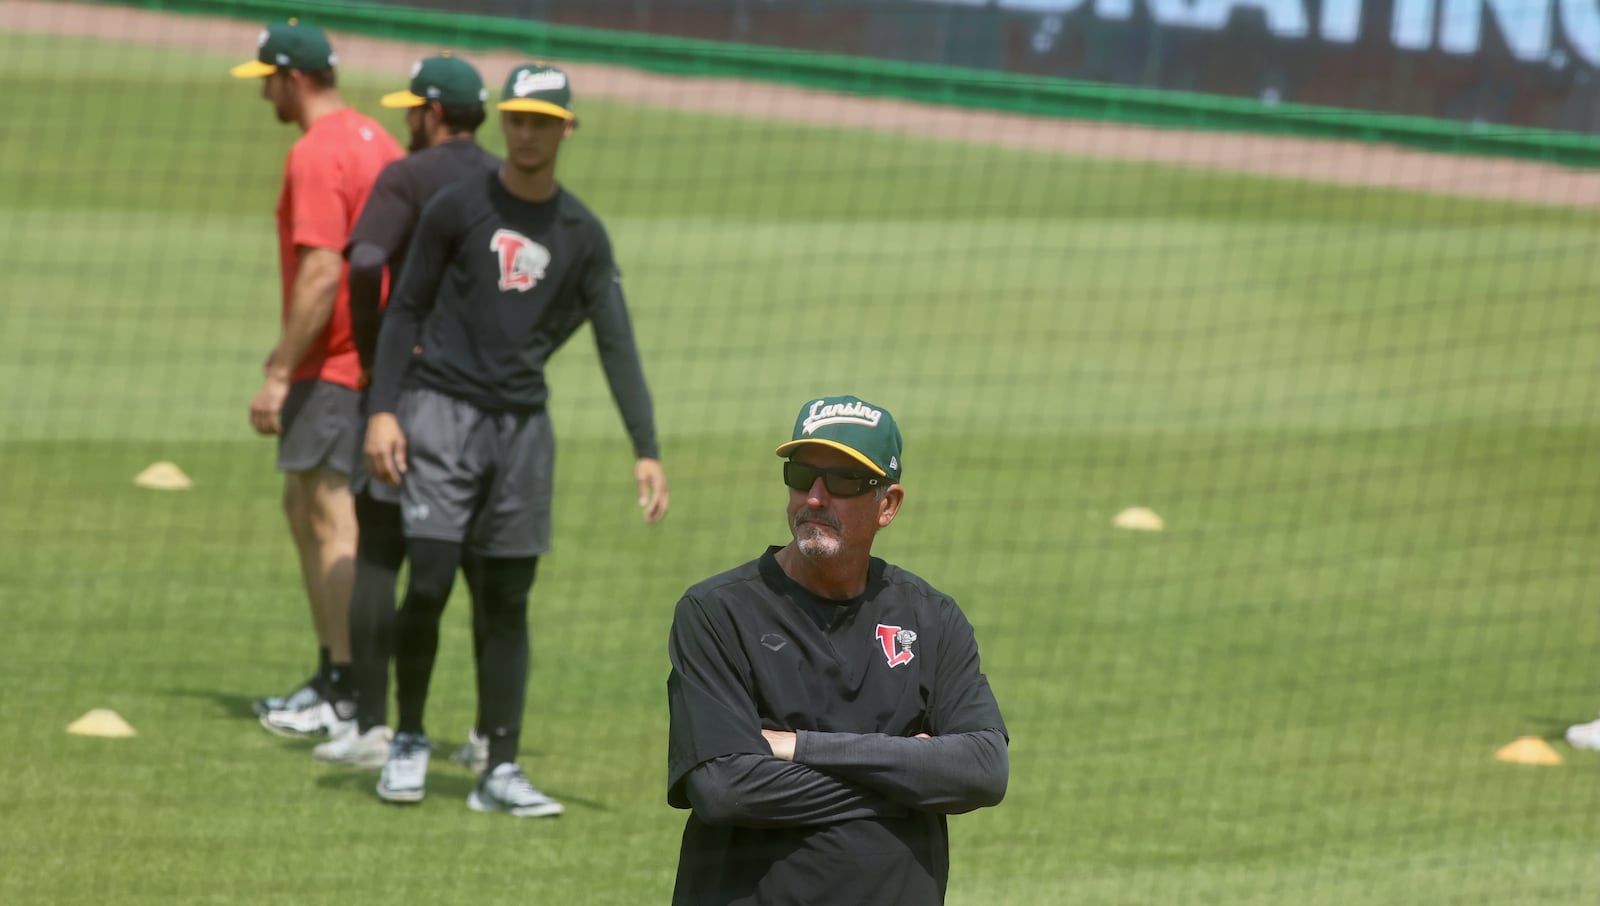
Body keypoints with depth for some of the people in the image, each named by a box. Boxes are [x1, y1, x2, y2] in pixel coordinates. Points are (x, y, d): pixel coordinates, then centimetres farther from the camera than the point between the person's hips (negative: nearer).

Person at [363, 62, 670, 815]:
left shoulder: (582, 234, 6)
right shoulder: (457, 208, -1)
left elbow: (617, 344, 3)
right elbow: (405, 309, 2)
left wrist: (646, 451, -5)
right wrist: (382, 410, -8)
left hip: (523, 421, 3)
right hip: (442, 412, -3)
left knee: (509, 599, 2)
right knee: (429, 583, -11)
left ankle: (500, 772, 4)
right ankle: (408, 740, 8)